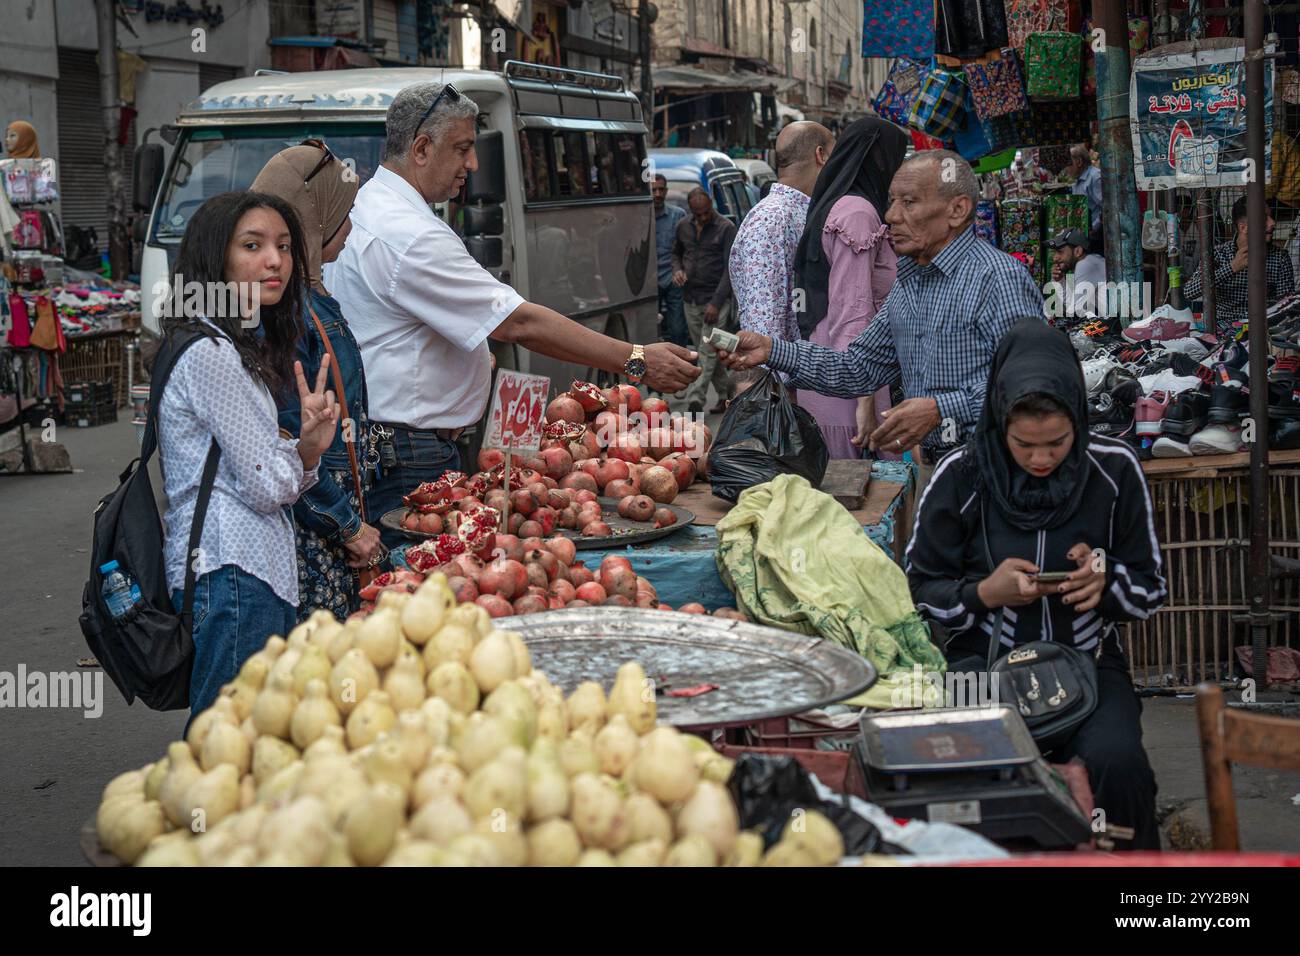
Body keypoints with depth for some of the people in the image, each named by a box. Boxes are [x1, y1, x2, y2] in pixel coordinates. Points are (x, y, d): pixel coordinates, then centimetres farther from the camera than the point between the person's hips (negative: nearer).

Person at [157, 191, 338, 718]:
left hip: (265, 574, 10)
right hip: (231, 575, -10)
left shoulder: (244, 350, 18)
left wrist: (308, 449, -1)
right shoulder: (210, 356, -12)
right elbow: (266, 488, -14)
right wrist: (308, 441, 5)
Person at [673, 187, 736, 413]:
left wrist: (716, 303, -16)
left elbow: (730, 269, -11)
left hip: (715, 301, -6)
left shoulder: (726, 228, -8)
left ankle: (695, 401, -16)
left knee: (708, 353, -10)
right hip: (690, 301, 6)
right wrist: (677, 269, 1)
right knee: (706, 352, 10)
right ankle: (725, 396, 22)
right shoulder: (683, 227, 8)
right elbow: (676, 253, 25)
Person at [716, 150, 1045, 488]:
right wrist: (771, 351, 3)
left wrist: (942, 409, -29)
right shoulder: (908, 284, 13)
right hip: (932, 468, 8)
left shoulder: (1000, 279, -17)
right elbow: (860, 368, 14)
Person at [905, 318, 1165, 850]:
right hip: (986, 663, -1)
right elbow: (921, 588, 5)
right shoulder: (960, 477, -4)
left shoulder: (1113, 470, -1)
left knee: (1115, 766, -30)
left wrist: (1107, 579, -14)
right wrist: (985, 593, -14)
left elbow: (1151, 591, 9)